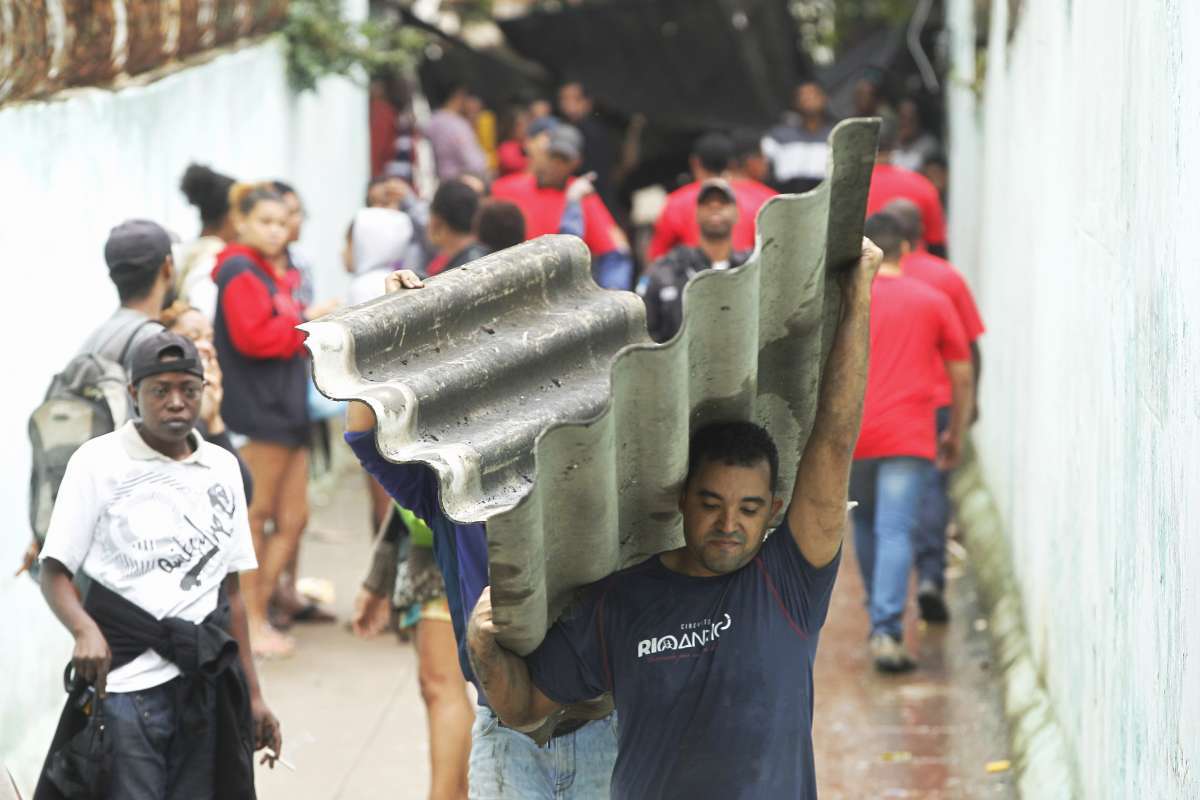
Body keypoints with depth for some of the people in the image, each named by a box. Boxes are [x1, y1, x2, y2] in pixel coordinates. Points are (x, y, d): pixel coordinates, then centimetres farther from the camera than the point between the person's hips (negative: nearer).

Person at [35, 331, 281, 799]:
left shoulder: (223, 469, 11)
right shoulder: (99, 462, -3)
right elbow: (54, 572, -4)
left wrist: (253, 694, 11)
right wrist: (85, 630, -25)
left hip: (207, 686, 4)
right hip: (127, 685, -4)